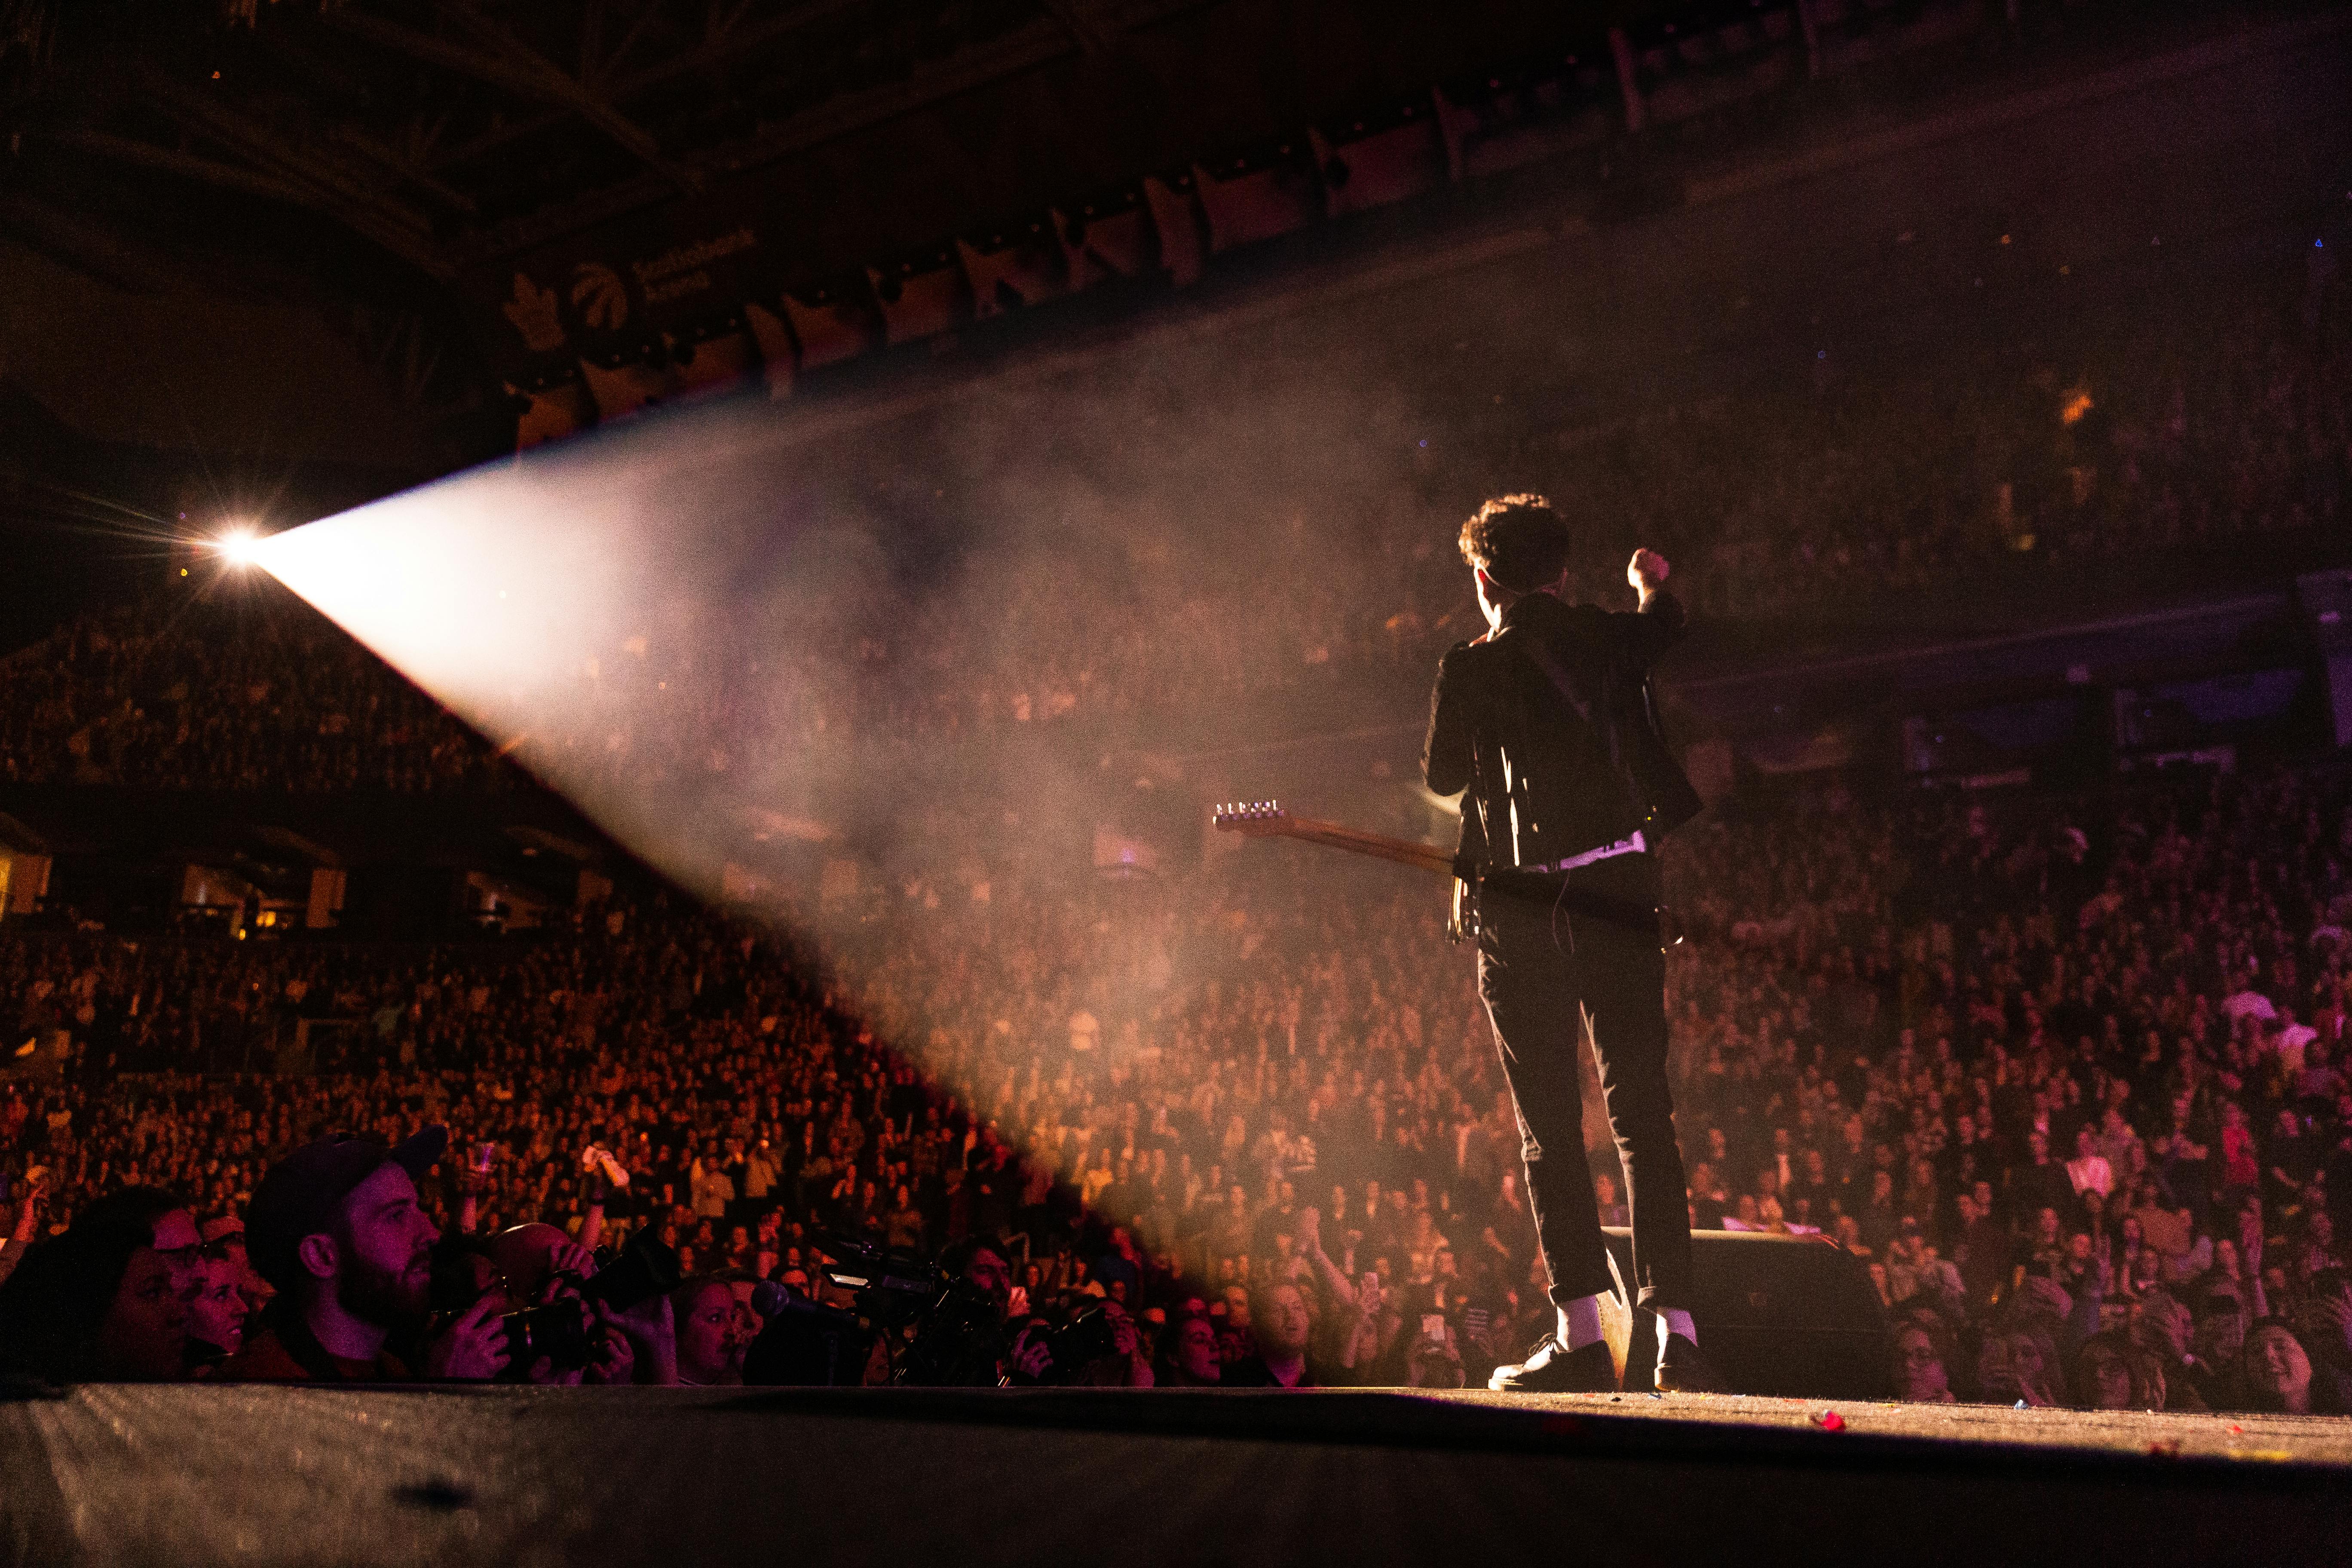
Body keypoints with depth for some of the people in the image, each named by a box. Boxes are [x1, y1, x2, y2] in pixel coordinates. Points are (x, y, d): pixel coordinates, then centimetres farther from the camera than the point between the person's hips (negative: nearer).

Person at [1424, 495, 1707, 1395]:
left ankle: (1581, 1336, 3)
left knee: (1551, 1129, 3)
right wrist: (1652, 582, 53)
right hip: (1622, 892, 3)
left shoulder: (1470, 671, -6)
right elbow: (1666, 624, 31)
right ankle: (1675, 1331, 6)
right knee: (1645, 1119, 7)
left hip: (1524, 909, -3)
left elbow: (1442, 778, 9)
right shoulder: (1612, 640, 6)